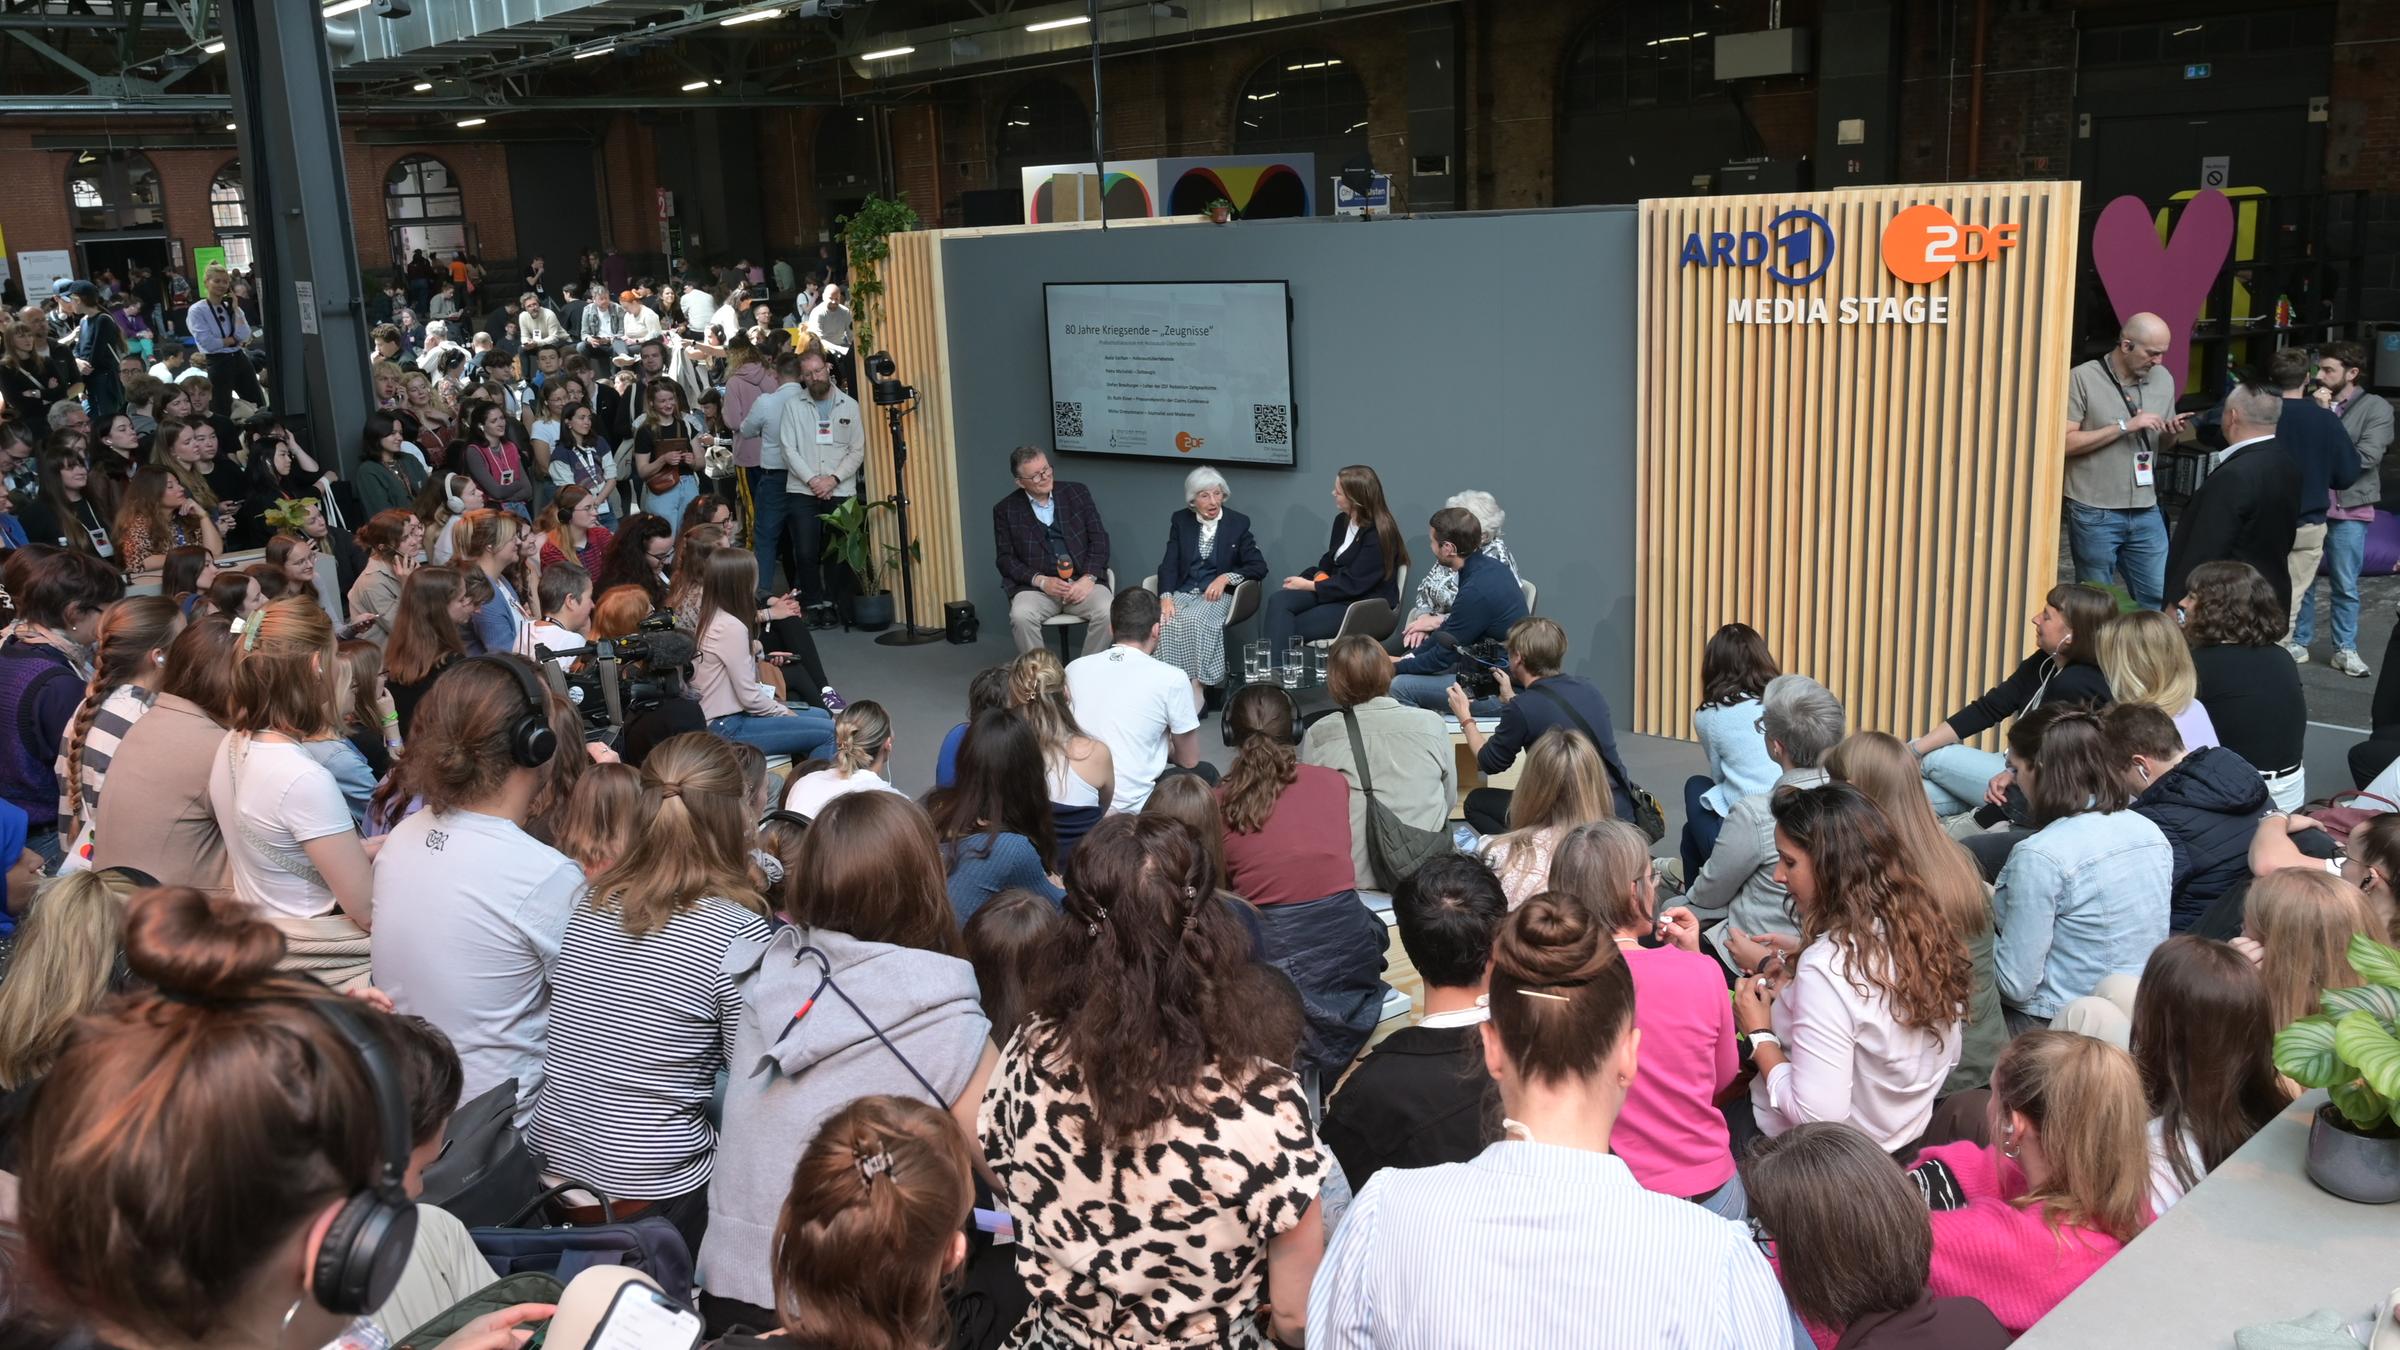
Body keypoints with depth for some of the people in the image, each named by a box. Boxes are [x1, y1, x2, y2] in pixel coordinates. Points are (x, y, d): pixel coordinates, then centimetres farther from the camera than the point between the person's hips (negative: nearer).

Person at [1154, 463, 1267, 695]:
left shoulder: (1238, 523, 5)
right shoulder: (1180, 521, 10)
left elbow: (1259, 567, 2)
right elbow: (1169, 564, 2)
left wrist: (1226, 577, -14)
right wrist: (1166, 596, -17)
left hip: (1218, 594, -2)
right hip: (1183, 592, 2)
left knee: (1196, 621, -35)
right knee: (1167, 622, -31)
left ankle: (1200, 684, -31)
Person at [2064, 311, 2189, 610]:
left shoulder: (2163, 378, 9)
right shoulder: (2082, 378, -8)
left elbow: (2161, 443, 20)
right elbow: (2066, 442, -15)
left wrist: (2171, 434, -3)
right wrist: (2124, 426, -17)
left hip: (2146, 512, 5)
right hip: (2094, 514, -5)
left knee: (2160, 596, 5)